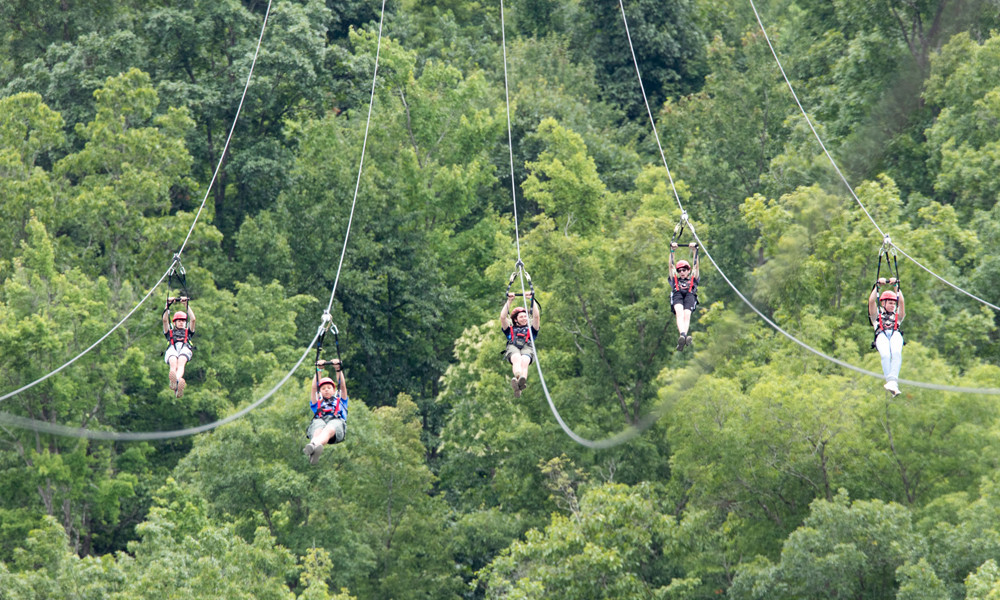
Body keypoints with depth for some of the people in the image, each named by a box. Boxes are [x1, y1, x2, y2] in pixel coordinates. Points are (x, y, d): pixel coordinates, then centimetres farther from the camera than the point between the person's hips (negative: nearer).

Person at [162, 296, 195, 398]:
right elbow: (164, 320, 27)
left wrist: (186, 305, 25)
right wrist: (168, 306, 19)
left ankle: (177, 380, -71)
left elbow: (193, 319, 28)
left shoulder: (188, 332, 42)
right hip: (172, 349, 0)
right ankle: (173, 381, -72)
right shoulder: (170, 332, 41)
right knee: (173, 364, -37)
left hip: (185, 349, 0)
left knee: (181, 363, -38)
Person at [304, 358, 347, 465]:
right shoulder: (317, 403, 42)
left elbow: (343, 386, 29)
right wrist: (318, 370, 23)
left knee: (329, 430, -42)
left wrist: (338, 369, 19)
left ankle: (314, 445, -76)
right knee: (318, 432, -40)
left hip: (336, 421, -1)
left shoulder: (340, 401, 42)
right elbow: (314, 388, 29)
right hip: (319, 419, 1)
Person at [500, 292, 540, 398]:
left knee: (524, 361, -38)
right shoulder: (510, 329, 38)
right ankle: (518, 376, -73)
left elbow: (536, 316, 27)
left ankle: (522, 380, -71)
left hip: (527, 348, 0)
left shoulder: (530, 329, 39)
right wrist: (509, 301, 26)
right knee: (516, 359, -40)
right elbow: (503, 317, 26)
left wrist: (531, 300, 27)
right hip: (512, 347, 0)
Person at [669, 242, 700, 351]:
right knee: (679, 313, -33)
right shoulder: (675, 280, 42)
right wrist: (672, 251, 32)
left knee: (687, 315, -31)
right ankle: (683, 335, -59)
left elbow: (696, 265, 35)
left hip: (690, 295, -1)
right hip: (677, 295, 1)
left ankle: (682, 339, -55)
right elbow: (671, 265, 37)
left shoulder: (692, 279, 41)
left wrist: (694, 251, 29)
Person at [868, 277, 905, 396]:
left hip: (895, 334, 1)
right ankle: (890, 381, -50)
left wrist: (896, 286, 24)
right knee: (885, 355, -35)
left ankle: (893, 380, -53)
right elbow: (871, 301, 23)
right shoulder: (877, 314, 36)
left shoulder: (897, 315, 40)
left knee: (896, 353, -35)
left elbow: (901, 302, 27)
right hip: (881, 335, -1)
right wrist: (877, 286, 21)